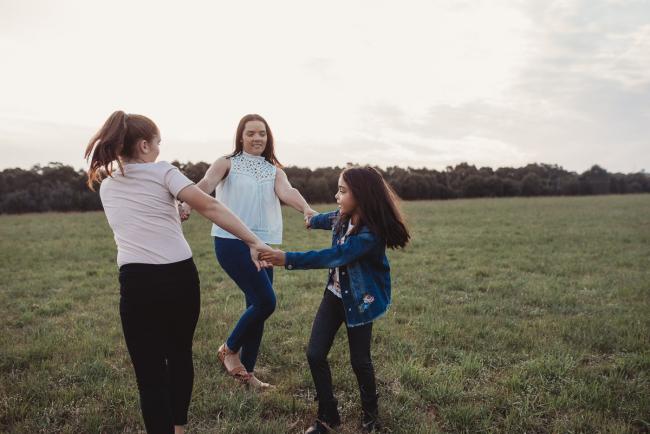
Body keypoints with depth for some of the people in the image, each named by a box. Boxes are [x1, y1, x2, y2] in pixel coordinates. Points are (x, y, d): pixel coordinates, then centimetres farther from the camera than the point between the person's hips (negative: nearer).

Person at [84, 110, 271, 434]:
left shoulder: (106, 186, 16)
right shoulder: (162, 172, 1)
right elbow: (209, 207, -13)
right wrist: (254, 242, -14)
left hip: (137, 282, 1)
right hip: (180, 276, -1)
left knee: (150, 372, 6)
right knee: (180, 355, 22)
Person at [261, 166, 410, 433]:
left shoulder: (371, 234, -28)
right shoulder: (343, 217, -3)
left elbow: (332, 256, -35)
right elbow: (330, 218, 23)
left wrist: (287, 259, -38)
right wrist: (313, 220, 44)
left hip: (360, 300, -7)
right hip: (335, 294, 7)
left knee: (359, 360, 4)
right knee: (315, 353, 1)